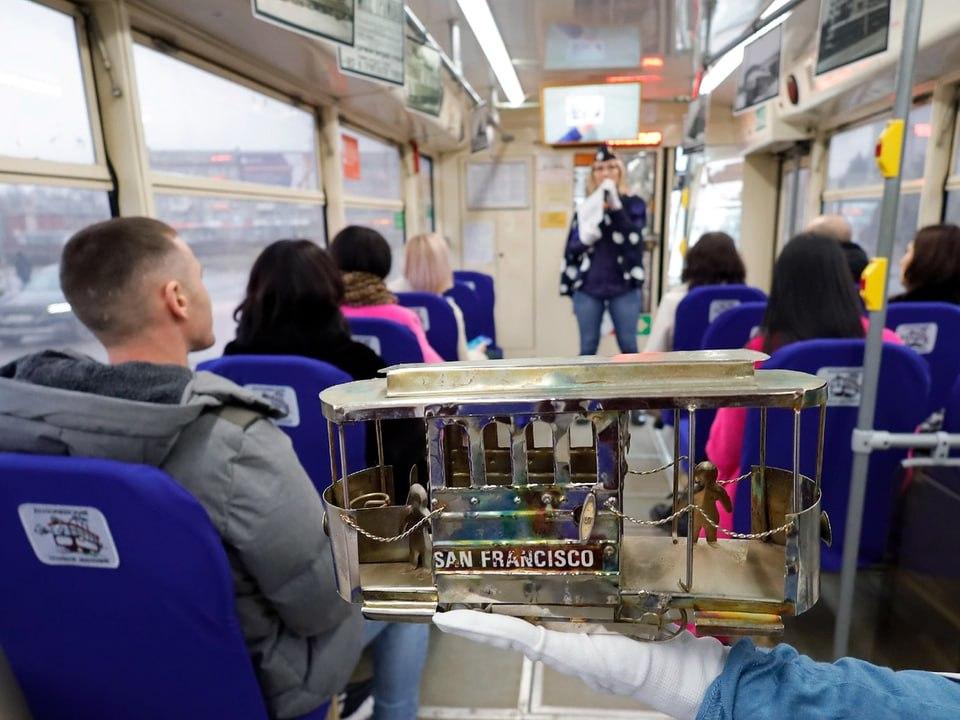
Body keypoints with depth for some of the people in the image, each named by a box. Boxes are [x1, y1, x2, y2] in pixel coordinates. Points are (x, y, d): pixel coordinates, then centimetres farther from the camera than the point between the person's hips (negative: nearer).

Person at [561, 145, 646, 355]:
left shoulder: (634, 205, 4)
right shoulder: (585, 207, 10)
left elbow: (633, 239, -11)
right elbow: (572, 248, 6)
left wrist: (616, 208, -17)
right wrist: (585, 239, -16)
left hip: (624, 288, -1)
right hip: (588, 288, 2)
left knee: (628, 346, 3)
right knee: (587, 348, 6)